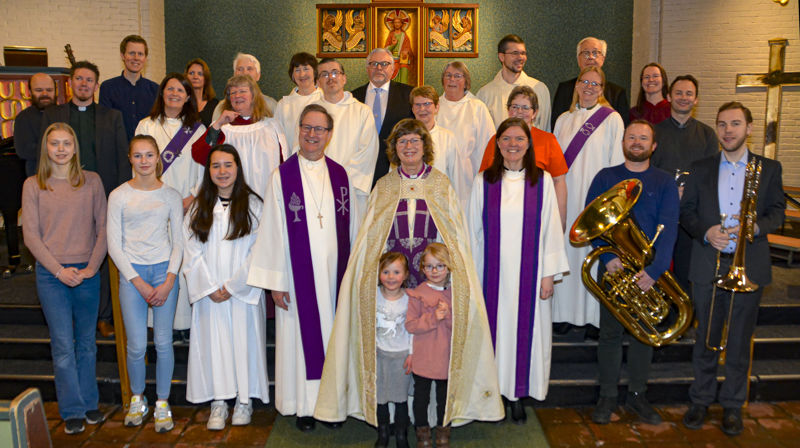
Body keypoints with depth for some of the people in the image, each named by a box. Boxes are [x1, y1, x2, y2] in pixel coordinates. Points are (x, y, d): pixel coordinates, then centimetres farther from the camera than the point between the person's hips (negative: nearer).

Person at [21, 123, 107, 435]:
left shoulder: (91, 181, 3)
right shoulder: (33, 186, 2)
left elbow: (103, 228, 3)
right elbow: (30, 234, -1)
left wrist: (91, 267, -8)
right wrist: (59, 270, -10)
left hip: (87, 272, 1)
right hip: (51, 275, -1)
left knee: (86, 342, 11)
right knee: (63, 345, 2)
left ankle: (89, 403, 24)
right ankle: (72, 411, 13)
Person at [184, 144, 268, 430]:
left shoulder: (253, 204, -2)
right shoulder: (198, 207, 6)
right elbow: (192, 252, 1)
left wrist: (233, 286, -11)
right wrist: (209, 287, -9)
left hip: (243, 291, -2)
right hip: (209, 292, 2)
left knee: (244, 339, 3)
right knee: (214, 341, 4)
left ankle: (244, 400, 17)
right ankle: (218, 402, 14)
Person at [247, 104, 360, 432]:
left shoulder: (340, 175, 6)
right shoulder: (283, 176, -2)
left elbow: (353, 227, 9)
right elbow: (273, 231, -4)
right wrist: (275, 281, -7)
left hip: (334, 272, 3)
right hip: (298, 273, -2)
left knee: (333, 333, 9)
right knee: (301, 334, 4)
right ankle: (304, 405, 19)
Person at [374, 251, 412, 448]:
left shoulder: (409, 298, -11)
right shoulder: (373, 296, -9)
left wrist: (411, 354, -5)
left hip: (401, 354, -1)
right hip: (379, 353, 1)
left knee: (401, 396, 10)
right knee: (380, 394, 11)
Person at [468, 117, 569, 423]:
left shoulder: (542, 181, 2)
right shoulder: (483, 181, 2)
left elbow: (551, 228, 2)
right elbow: (474, 231, 4)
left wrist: (549, 273, -3)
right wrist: (473, 276, 3)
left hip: (528, 272, 0)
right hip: (493, 272, 0)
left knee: (525, 329, 6)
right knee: (494, 328, 6)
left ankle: (518, 394, 21)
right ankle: (493, 391, 20)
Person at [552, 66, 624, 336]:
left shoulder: (612, 119, 2)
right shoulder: (564, 120, 14)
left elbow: (617, 163, -1)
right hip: (566, 197, 3)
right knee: (567, 251, 4)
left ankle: (595, 316, 7)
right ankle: (567, 313, 14)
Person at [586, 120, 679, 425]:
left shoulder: (665, 183, 6)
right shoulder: (605, 178, 7)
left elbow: (668, 229, -4)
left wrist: (654, 269, -17)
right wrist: (608, 256, -15)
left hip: (650, 268, 1)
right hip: (613, 266, -1)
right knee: (610, 332, 3)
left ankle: (637, 395, 22)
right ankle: (607, 396, 15)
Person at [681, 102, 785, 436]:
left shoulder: (768, 169, 7)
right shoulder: (700, 169, 8)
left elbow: (778, 211, 5)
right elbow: (686, 211, 6)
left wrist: (756, 227, -16)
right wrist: (705, 232, -13)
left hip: (749, 267, 0)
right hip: (708, 266, 1)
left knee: (739, 340, 7)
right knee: (706, 338, 8)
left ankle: (732, 405, 21)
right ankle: (701, 400, 22)